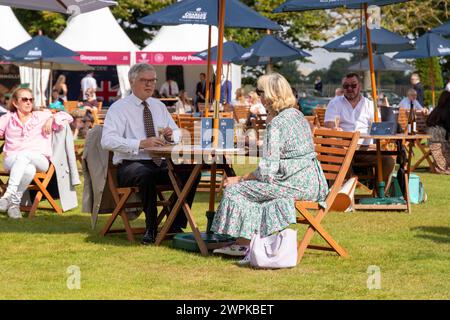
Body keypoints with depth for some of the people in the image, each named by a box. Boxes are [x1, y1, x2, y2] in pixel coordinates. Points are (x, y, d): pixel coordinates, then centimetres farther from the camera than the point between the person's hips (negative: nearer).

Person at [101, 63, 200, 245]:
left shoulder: (159, 106, 19)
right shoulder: (119, 108, 0)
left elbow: (177, 134, 24)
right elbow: (107, 141, -15)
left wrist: (171, 135, -3)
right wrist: (141, 143, -26)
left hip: (161, 164, 6)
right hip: (131, 165, -5)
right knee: (146, 174, -39)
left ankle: (177, 226, -15)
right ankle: (151, 229, -25)